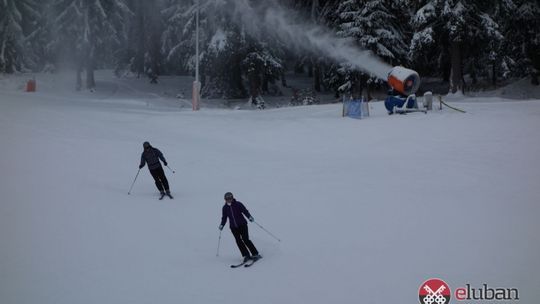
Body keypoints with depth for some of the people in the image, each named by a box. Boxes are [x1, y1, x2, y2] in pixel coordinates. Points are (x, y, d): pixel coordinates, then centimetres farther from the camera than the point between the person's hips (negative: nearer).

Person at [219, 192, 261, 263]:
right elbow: (224, 218, 12)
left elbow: (245, 211, -5)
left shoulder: (238, 204, -5)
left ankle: (255, 254, -6)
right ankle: (246, 255, -1)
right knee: (238, 241, -7)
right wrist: (222, 225, -1)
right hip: (233, 227, 3)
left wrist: (249, 217, -22)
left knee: (246, 239, -12)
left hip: (242, 225, -3)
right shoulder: (225, 208, 4)